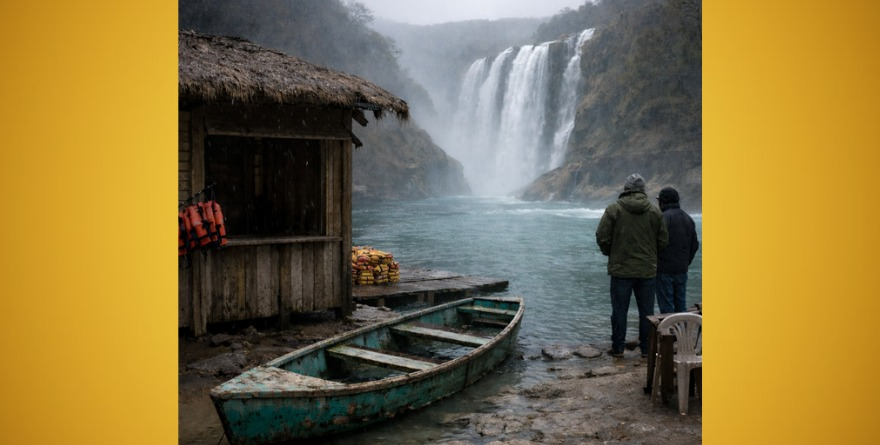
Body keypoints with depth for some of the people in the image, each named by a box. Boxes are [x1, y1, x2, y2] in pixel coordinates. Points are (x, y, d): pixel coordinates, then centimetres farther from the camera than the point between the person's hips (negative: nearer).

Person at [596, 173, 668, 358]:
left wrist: (610, 253, 10)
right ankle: (647, 348, 16)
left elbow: (602, 237, -8)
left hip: (621, 269, -2)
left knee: (619, 310, 6)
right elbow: (663, 240, 4)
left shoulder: (614, 209, -8)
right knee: (646, 311, 11)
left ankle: (618, 348, 11)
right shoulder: (655, 211, 1)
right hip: (647, 270, 2)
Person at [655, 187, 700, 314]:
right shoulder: (688, 219, 13)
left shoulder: (664, 217, -13)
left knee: (666, 306, -2)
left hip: (665, 270, -7)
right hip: (682, 270, 7)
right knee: (681, 304, 14)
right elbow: (694, 245, 17)